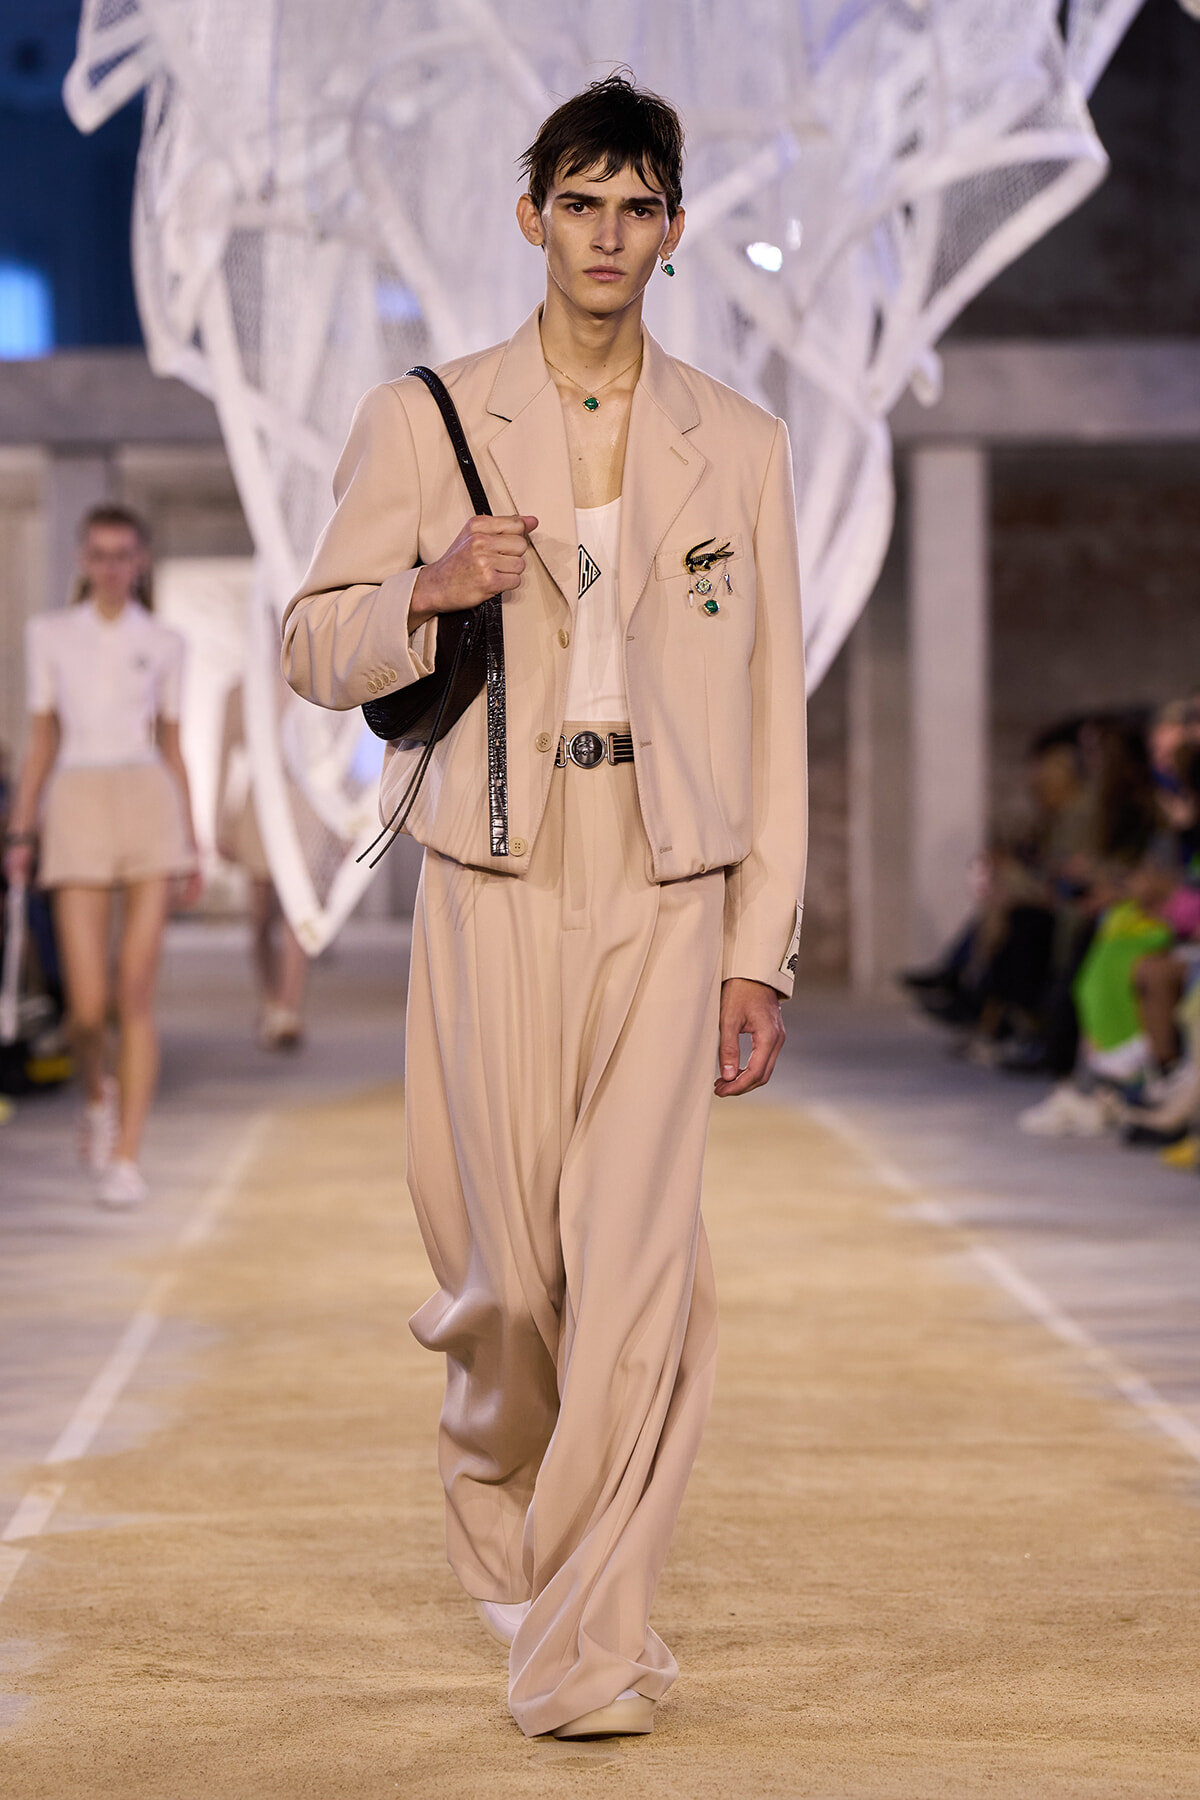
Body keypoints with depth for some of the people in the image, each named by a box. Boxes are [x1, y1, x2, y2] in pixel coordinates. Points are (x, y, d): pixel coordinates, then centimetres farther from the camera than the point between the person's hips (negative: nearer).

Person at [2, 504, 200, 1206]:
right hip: (76, 811, 0)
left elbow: (172, 748, 13)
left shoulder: (164, 644, 9)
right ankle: (99, 1092, 29)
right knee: (89, 1004, -5)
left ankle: (126, 1159, -5)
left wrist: (192, 848, 9)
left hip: (150, 807, 0)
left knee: (137, 995, -9)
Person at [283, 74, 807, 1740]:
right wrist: (428, 590, -13)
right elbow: (314, 650, 9)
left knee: (641, 1255, -10)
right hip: (500, 874, 0)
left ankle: (586, 1645, -4)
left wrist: (764, 945, 4)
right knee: (512, 1257, 2)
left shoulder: (740, 445, 10)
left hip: (670, 885, 0)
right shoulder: (424, 420, 7)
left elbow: (771, 710, 9)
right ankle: (498, 1484, 35)